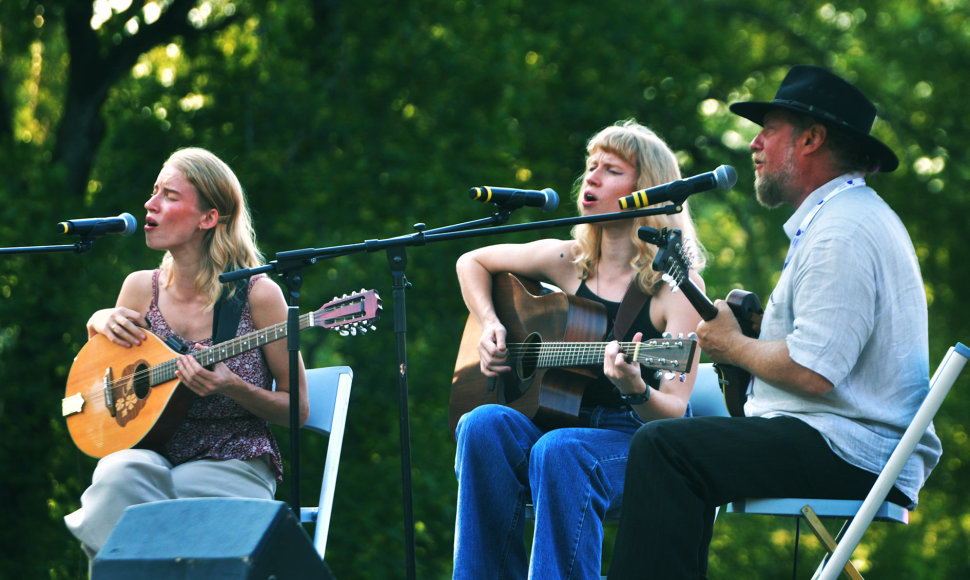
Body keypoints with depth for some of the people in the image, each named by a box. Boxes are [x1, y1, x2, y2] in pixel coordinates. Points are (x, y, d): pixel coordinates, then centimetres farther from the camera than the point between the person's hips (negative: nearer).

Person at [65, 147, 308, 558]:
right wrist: (100, 322, 3)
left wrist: (231, 388, -18)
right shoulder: (141, 288, 8)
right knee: (119, 473, -34)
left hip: (234, 466, -4)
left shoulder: (256, 295, -6)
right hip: (153, 455, 4)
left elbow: (297, 409, 0)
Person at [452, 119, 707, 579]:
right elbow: (472, 262, 26)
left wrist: (636, 391, -34)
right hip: (560, 421, 5)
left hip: (637, 435, -5)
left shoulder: (677, 283, -6)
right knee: (483, 427, -27)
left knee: (559, 452, -37)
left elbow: (674, 412, -12)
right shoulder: (568, 261, 8)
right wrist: (489, 326, 10)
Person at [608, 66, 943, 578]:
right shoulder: (854, 214, 21)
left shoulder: (840, 234, -16)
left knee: (663, 446, -22)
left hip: (849, 455, -12)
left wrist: (734, 346, -7)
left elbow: (811, 373, -24)